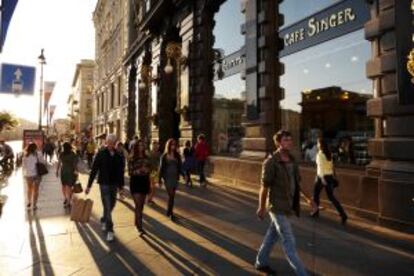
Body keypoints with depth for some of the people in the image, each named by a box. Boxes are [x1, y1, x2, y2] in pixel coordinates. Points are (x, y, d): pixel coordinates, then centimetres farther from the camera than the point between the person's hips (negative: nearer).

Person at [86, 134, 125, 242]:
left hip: (114, 185, 4)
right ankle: (109, 230, 4)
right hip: (104, 184, -4)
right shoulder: (101, 154, -7)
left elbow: (121, 172, 7)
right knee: (107, 207, -5)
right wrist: (89, 185, -7)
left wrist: (121, 186, 9)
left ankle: (103, 221, 43)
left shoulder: (118, 156, 2)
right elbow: (94, 170, -6)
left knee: (111, 206, 16)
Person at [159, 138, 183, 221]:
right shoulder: (164, 156, -4)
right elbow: (161, 167, -2)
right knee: (171, 195, -7)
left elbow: (179, 166, 8)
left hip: (175, 177, 4)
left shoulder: (177, 155, 4)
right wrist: (160, 179, -3)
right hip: (167, 177, -3)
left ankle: (169, 211, 24)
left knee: (172, 195, 9)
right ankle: (171, 213, 2)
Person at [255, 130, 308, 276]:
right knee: (289, 242, -1)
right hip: (277, 207, -8)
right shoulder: (271, 162, -18)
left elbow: (297, 183, 11)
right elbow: (264, 186, -13)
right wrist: (261, 207, -8)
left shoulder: (292, 160, 5)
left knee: (272, 236, 21)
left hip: (288, 206, 8)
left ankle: (261, 262, 38)